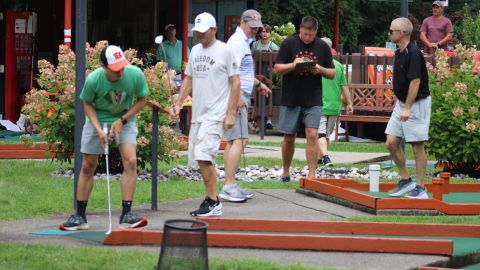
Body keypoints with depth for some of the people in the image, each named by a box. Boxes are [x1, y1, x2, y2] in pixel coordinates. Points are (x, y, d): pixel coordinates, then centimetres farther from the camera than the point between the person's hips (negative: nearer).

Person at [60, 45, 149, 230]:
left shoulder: (136, 75, -24)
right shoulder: (93, 80, -26)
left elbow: (142, 100, -7)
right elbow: (87, 104, -7)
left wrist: (122, 120, -16)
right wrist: (98, 129, -19)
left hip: (125, 120, 0)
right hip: (97, 120, 0)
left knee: (130, 161, -18)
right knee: (88, 166, 3)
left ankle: (127, 214, -13)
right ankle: (80, 216, 15)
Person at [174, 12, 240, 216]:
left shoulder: (225, 51, -6)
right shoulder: (195, 51, 14)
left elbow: (235, 82, -7)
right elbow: (188, 79, 21)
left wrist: (230, 113, -12)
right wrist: (178, 104, 9)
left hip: (215, 115, -8)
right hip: (197, 114, 8)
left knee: (203, 155, -18)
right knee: (199, 159, 8)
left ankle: (212, 202, -11)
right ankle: (212, 201, 17)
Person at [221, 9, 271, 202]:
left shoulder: (244, 42, 22)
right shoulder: (238, 42, -10)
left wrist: (258, 84, 30)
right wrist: (238, 96, -25)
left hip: (239, 97, 11)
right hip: (236, 96, -11)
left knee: (232, 141, 12)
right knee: (240, 140, -16)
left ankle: (229, 186, 17)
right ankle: (229, 186, -19)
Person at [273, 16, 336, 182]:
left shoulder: (323, 47, 4)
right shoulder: (289, 44, -1)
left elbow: (332, 73, 9)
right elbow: (277, 68, -1)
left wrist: (320, 70, -12)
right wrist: (293, 65, -19)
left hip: (313, 100, 0)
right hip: (290, 98, 0)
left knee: (312, 135, -11)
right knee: (289, 137, 8)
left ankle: (312, 175, -11)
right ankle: (286, 172, 25)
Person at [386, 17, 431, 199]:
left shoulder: (413, 53, -18)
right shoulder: (399, 53, 10)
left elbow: (415, 82, -22)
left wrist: (407, 108, -24)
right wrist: (401, 106, 18)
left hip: (416, 104, -9)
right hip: (401, 103, 9)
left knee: (417, 146, -3)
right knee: (391, 143, 4)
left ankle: (421, 188, 4)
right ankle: (405, 180, 16)